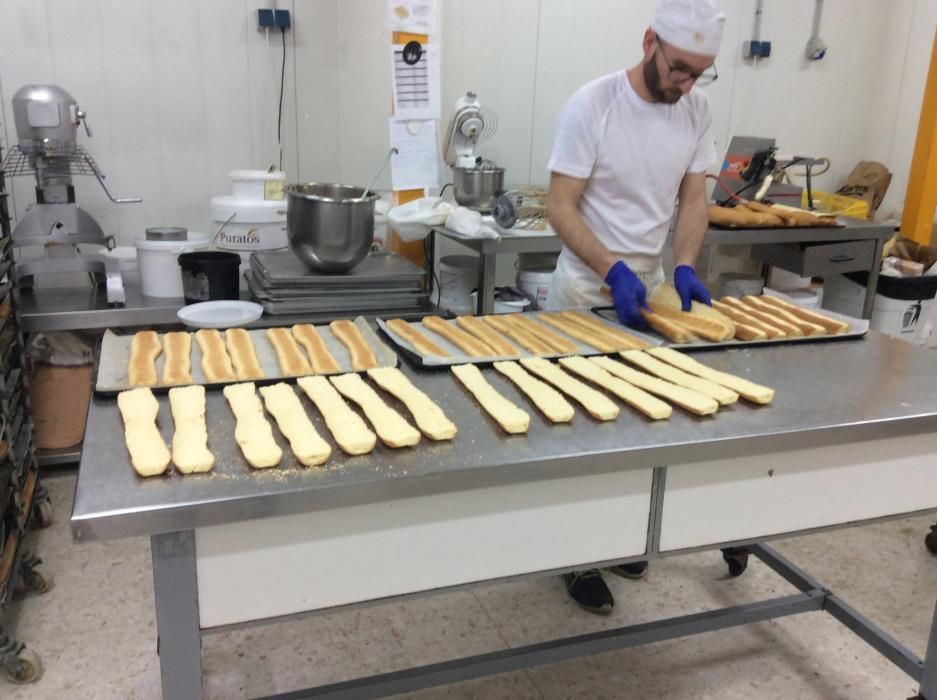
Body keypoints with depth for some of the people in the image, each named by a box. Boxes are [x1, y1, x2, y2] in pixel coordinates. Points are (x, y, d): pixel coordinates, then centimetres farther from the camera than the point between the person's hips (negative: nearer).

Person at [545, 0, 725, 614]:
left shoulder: (697, 110, -2)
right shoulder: (592, 105, -18)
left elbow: (693, 199, 4)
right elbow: (561, 208, -18)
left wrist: (685, 267, -13)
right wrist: (612, 271, -30)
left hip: (650, 285, 5)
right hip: (587, 288, -5)